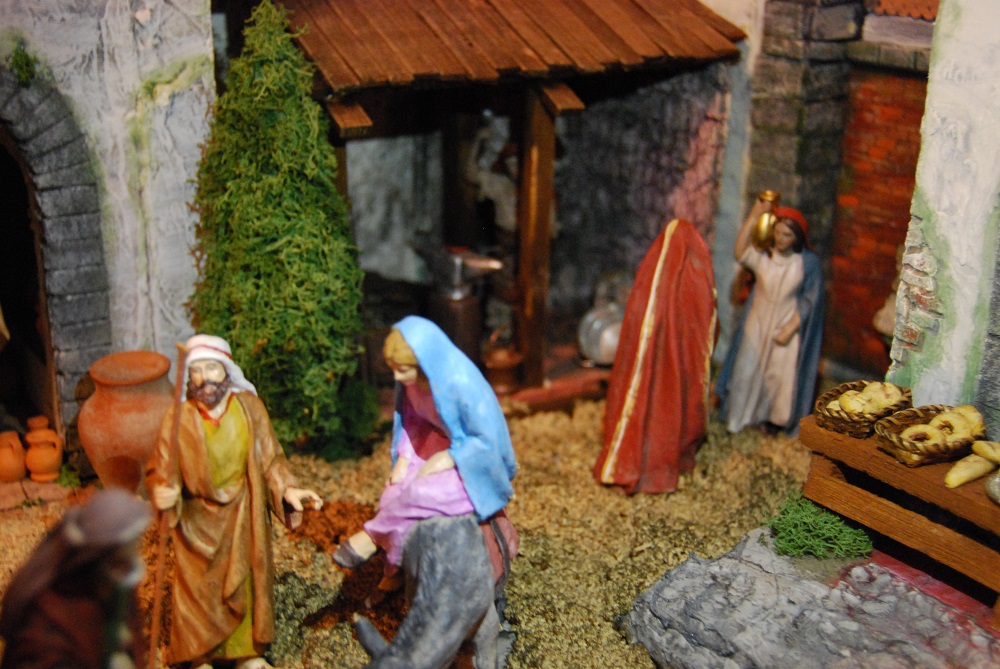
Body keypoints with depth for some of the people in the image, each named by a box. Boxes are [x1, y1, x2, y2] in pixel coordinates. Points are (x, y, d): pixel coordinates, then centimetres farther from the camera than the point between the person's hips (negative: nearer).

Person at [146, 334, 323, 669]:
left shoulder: (249, 407, -13)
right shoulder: (179, 418, -19)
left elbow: (269, 459, -4)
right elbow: (160, 471, -14)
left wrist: (287, 489, -19)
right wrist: (161, 493, -35)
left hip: (243, 515, 2)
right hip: (198, 519, -2)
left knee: (247, 580, 16)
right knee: (199, 585, 11)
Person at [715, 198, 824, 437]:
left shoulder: (808, 262, -11)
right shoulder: (763, 255, -7)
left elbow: (808, 301, -8)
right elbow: (740, 253, -27)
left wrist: (789, 329, -15)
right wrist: (754, 215, -30)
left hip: (787, 326, -1)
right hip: (757, 324, 2)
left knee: (780, 374, 5)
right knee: (748, 368, 8)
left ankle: (773, 418, 28)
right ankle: (741, 415, 29)